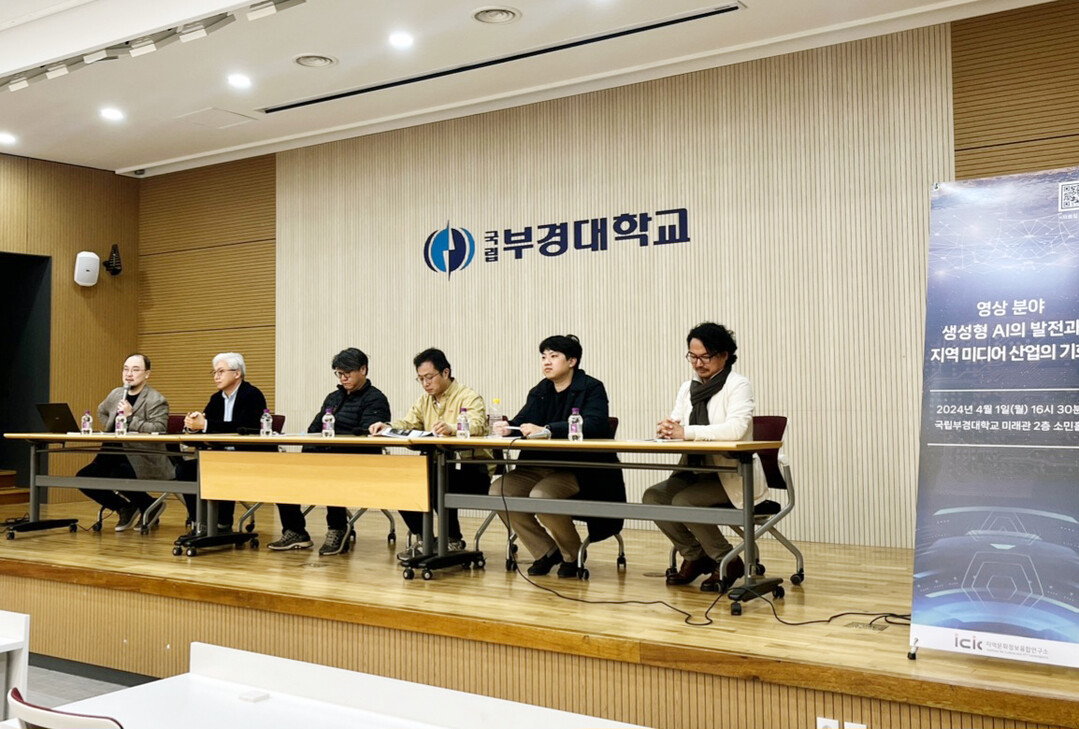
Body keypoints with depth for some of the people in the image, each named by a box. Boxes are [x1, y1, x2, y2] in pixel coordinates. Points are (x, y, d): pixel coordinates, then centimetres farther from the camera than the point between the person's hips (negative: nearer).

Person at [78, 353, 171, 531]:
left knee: (116, 477, -33)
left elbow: (158, 430, -22)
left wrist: (130, 417, -23)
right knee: (83, 477, -7)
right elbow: (102, 411, 36)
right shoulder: (116, 394, 13)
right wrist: (111, 429, 19)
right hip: (115, 455, 8)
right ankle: (125, 508, 12)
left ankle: (150, 505, -2)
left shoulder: (157, 401, -10)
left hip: (142, 459, -8)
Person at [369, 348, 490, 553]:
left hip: (473, 470, -8)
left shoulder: (469, 397, -9)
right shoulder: (425, 400, 17)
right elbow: (407, 423, 8)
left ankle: (454, 540, -13)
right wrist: (386, 427, -14)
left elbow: (476, 426, -27)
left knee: (438, 481, -33)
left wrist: (451, 428, -48)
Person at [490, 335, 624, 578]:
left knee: (541, 494, -32)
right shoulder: (540, 392, 15)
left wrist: (546, 430, -30)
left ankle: (573, 554, -3)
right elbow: (522, 422, 6)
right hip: (542, 465, 7)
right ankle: (546, 552, 3)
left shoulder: (592, 388, -4)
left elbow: (593, 425, -22)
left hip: (582, 471, -7)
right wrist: (507, 428, -20)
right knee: (498, 489, -13)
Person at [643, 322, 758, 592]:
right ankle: (695, 556, 6)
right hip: (696, 472, 7)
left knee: (684, 501, -27)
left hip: (732, 477, -7)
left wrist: (686, 432, -30)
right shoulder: (688, 388, 14)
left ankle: (728, 562, -6)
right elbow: (675, 425, 5)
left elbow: (736, 428, -26)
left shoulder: (738, 386, -8)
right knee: (653, 496, -14)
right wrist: (666, 428, -21)